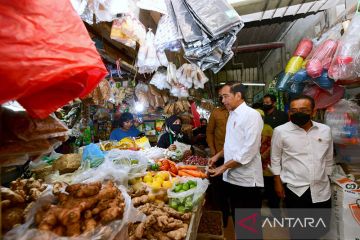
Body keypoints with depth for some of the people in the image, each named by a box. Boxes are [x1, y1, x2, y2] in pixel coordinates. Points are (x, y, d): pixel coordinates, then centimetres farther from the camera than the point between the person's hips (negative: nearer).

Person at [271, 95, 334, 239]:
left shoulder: (325, 130, -1)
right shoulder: (281, 131, -11)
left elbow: (328, 159, 10)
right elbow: (275, 159, -4)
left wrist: (327, 180, 13)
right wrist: (278, 183, -3)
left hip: (322, 189, 3)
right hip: (295, 189, -3)